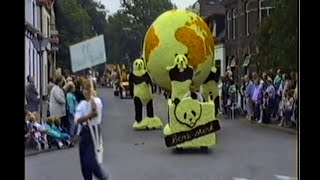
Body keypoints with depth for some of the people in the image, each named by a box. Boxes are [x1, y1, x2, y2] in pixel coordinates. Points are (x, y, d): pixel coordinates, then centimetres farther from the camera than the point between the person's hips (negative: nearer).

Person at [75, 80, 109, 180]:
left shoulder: (97, 101, -9)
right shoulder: (82, 104, 6)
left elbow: (94, 109, -34)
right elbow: (77, 119, -7)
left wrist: (91, 96, -24)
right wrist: (89, 115, -22)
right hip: (85, 131, 6)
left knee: (90, 160, -11)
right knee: (84, 161, 8)